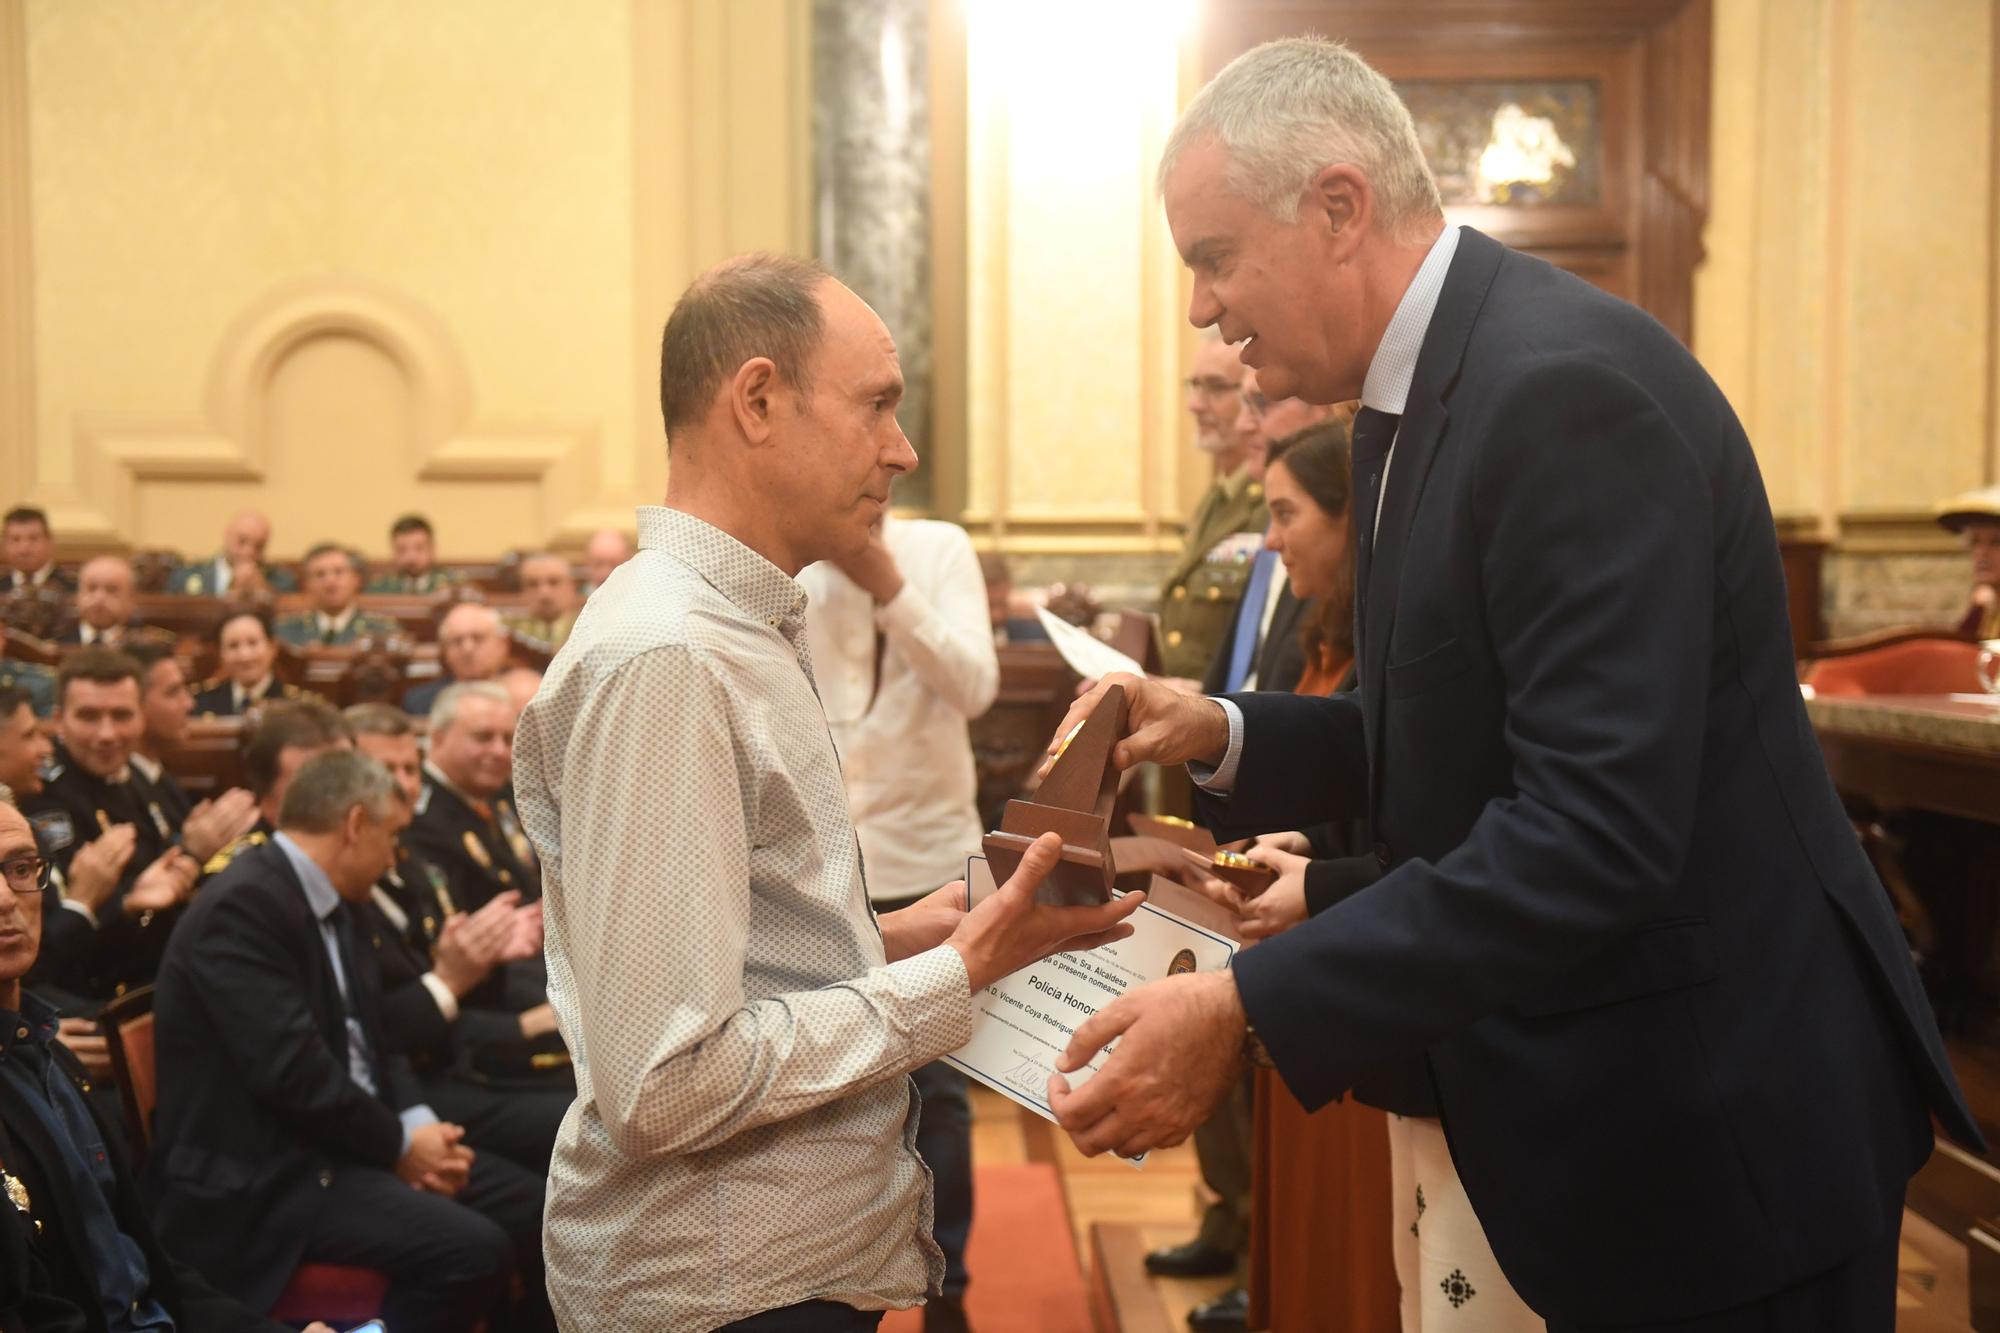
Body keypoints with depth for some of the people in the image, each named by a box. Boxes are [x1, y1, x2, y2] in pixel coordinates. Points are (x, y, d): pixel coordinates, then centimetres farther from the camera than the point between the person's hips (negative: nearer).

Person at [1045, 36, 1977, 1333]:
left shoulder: (1567, 386, -24)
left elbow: (1597, 828, -31)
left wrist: (1249, 1011, -32)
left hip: (1718, 1118, -9)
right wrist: (1227, 736, -1)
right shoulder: (1419, 391, 7)